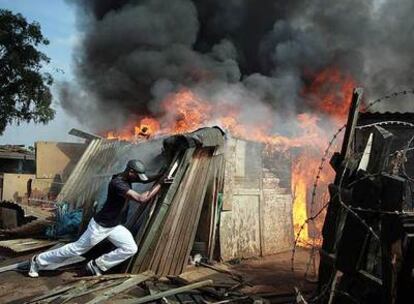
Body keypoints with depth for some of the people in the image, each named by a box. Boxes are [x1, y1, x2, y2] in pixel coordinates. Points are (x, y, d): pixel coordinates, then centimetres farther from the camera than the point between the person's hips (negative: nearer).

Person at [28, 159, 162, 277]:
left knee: (131, 248, 0)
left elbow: (144, 180, 10)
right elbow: (141, 199, -39)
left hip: (114, 226, 9)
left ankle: (96, 265, 12)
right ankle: (38, 260, 23)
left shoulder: (126, 178, -4)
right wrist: (159, 184, -32)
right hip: (100, 225, -9)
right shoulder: (117, 183, -32)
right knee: (76, 249, 4)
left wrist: (160, 176, -7)